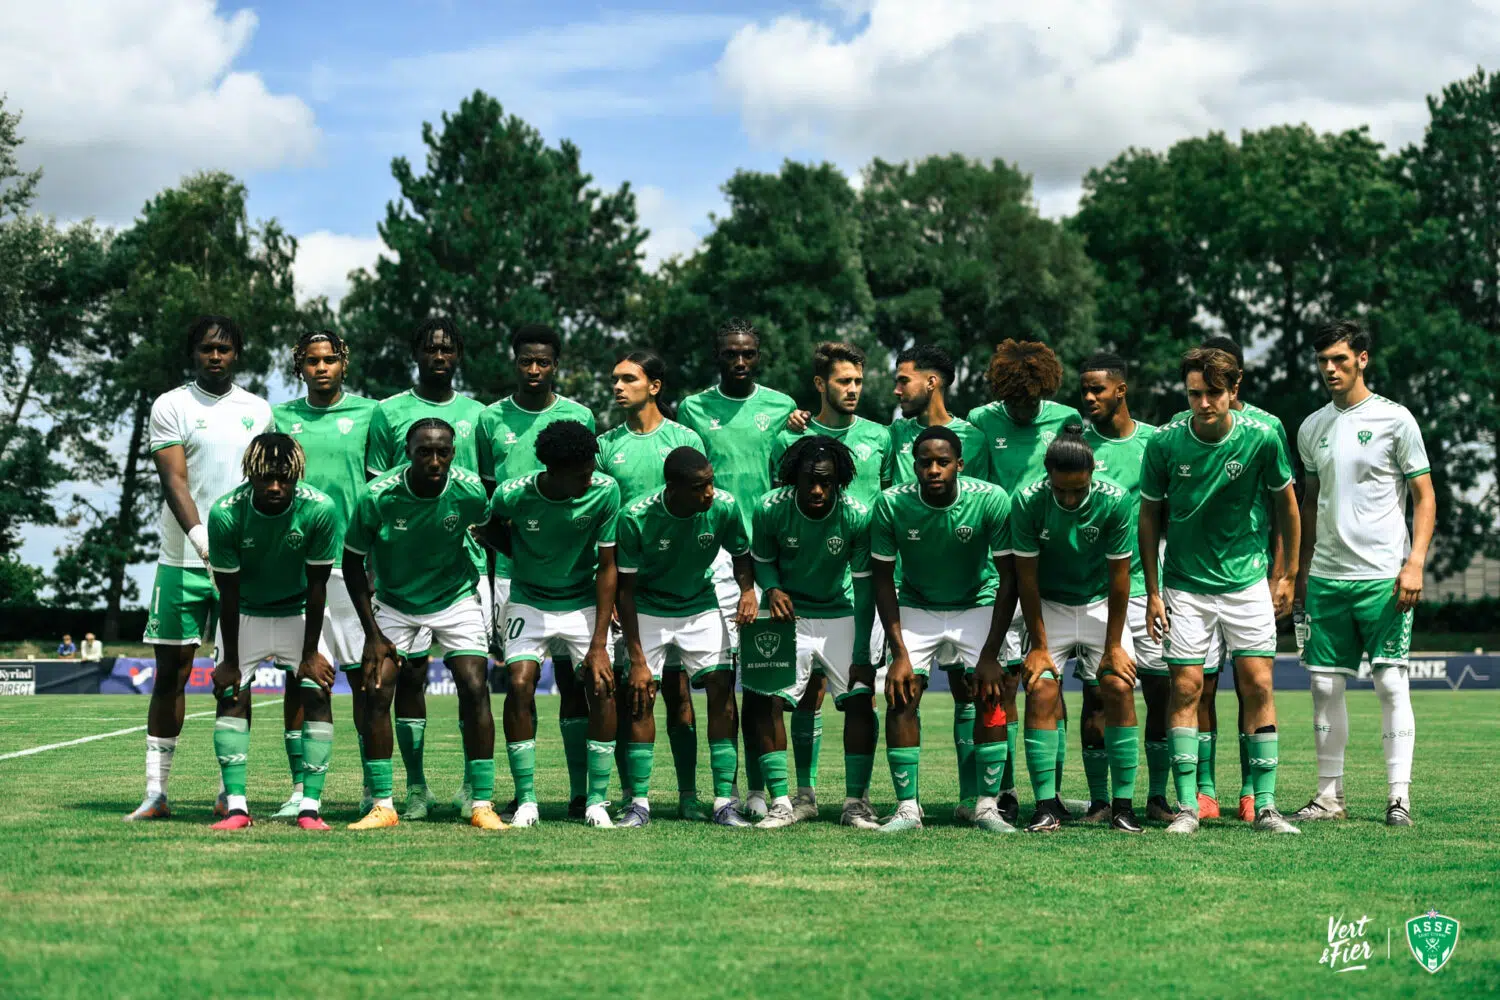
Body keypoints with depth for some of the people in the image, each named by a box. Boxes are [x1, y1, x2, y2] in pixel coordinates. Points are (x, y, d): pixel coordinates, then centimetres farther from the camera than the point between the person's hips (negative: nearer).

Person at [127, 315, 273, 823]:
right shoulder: (171, 406, 0)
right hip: (183, 561, -3)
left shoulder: (259, 410, 11)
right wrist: (201, 537, -24)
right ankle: (155, 790, 4)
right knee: (171, 672, 0)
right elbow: (174, 481, -10)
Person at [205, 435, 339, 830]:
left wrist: (310, 653, -13)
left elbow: (317, 585, -17)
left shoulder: (320, 509, -26)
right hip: (245, 615, 0)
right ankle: (236, 807, -12)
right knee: (231, 695, -12)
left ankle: (310, 807, -10)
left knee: (317, 695, -12)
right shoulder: (226, 513, -27)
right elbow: (228, 591, -18)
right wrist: (230, 660, -14)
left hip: (298, 613, 0)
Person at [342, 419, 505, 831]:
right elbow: (353, 561, -9)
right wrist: (373, 633, -11)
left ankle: (482, 804, -6)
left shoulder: (469, 491, -20)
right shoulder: (378, 496, -23)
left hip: (456, 600, 0)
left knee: (475, 689, -13)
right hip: (395, 603, 0)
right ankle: (382, 805, -2)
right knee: (376, 691, -12)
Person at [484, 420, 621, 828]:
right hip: (529, 601, 0)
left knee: (602, 687, -13)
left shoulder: (604, 492, -20)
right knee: (519, 685, -16)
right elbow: (490, 528, 6)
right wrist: (523, 556, -8)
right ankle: (526, 801, -5)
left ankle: (597, 801, -2)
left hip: (584, 602, 0)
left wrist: (599, 645, -15)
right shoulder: (512, 495, -21)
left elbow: (607, 567, -13)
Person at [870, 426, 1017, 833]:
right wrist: (899, 654, -17)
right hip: (915, 607, 1)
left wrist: (990, 654, -20)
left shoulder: (991, 500, -23)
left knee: (990, 696, -15)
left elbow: (1008, 579, -17)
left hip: (978, 605, -1)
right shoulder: (891, 505, -21)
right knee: (900, 697, -13)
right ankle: (907, 807, -5)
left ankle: (988, 806, -6)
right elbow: (883, 581, -11)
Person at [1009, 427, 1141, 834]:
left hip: (1101, 604, 0)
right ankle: (1046, 806, -12)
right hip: (1049, 605, 0)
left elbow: (1119, 577, -12)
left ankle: (1123, 804, -7)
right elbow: (1027, 576, -12)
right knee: (1041, 691, -15)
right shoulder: (1027, 501, -20)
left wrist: (1113, 646, -10)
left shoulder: (1115, 502, -21)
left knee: (1119, 688, -14)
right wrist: (1038, 645, -10)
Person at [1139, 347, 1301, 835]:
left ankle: (1265, 805, 2)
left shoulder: (1261, 438, -11)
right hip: (1186, 583, 0)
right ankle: (1187, 807, 2)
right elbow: (1150, 516, 1)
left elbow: (1285, 501, 5)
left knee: (1258, 684, -4)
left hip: (1248, 579, 0)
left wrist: (1288, 573, 7)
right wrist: (1152, 591, -1)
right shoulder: (1164, 443, -11)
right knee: (1186, 687, -4)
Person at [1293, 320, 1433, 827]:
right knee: (1324, 684, 4)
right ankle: (1330, 794, 11)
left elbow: (1424, 497, -2)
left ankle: (1399, 795, -2)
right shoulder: (1312, 428, 11)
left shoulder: (1394, 419, -2)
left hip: (1382, 576, -5)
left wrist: (1415, 563, -12)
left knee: (1391, 682, -6)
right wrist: (1300, 570, 16)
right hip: (1326, 577, 5)